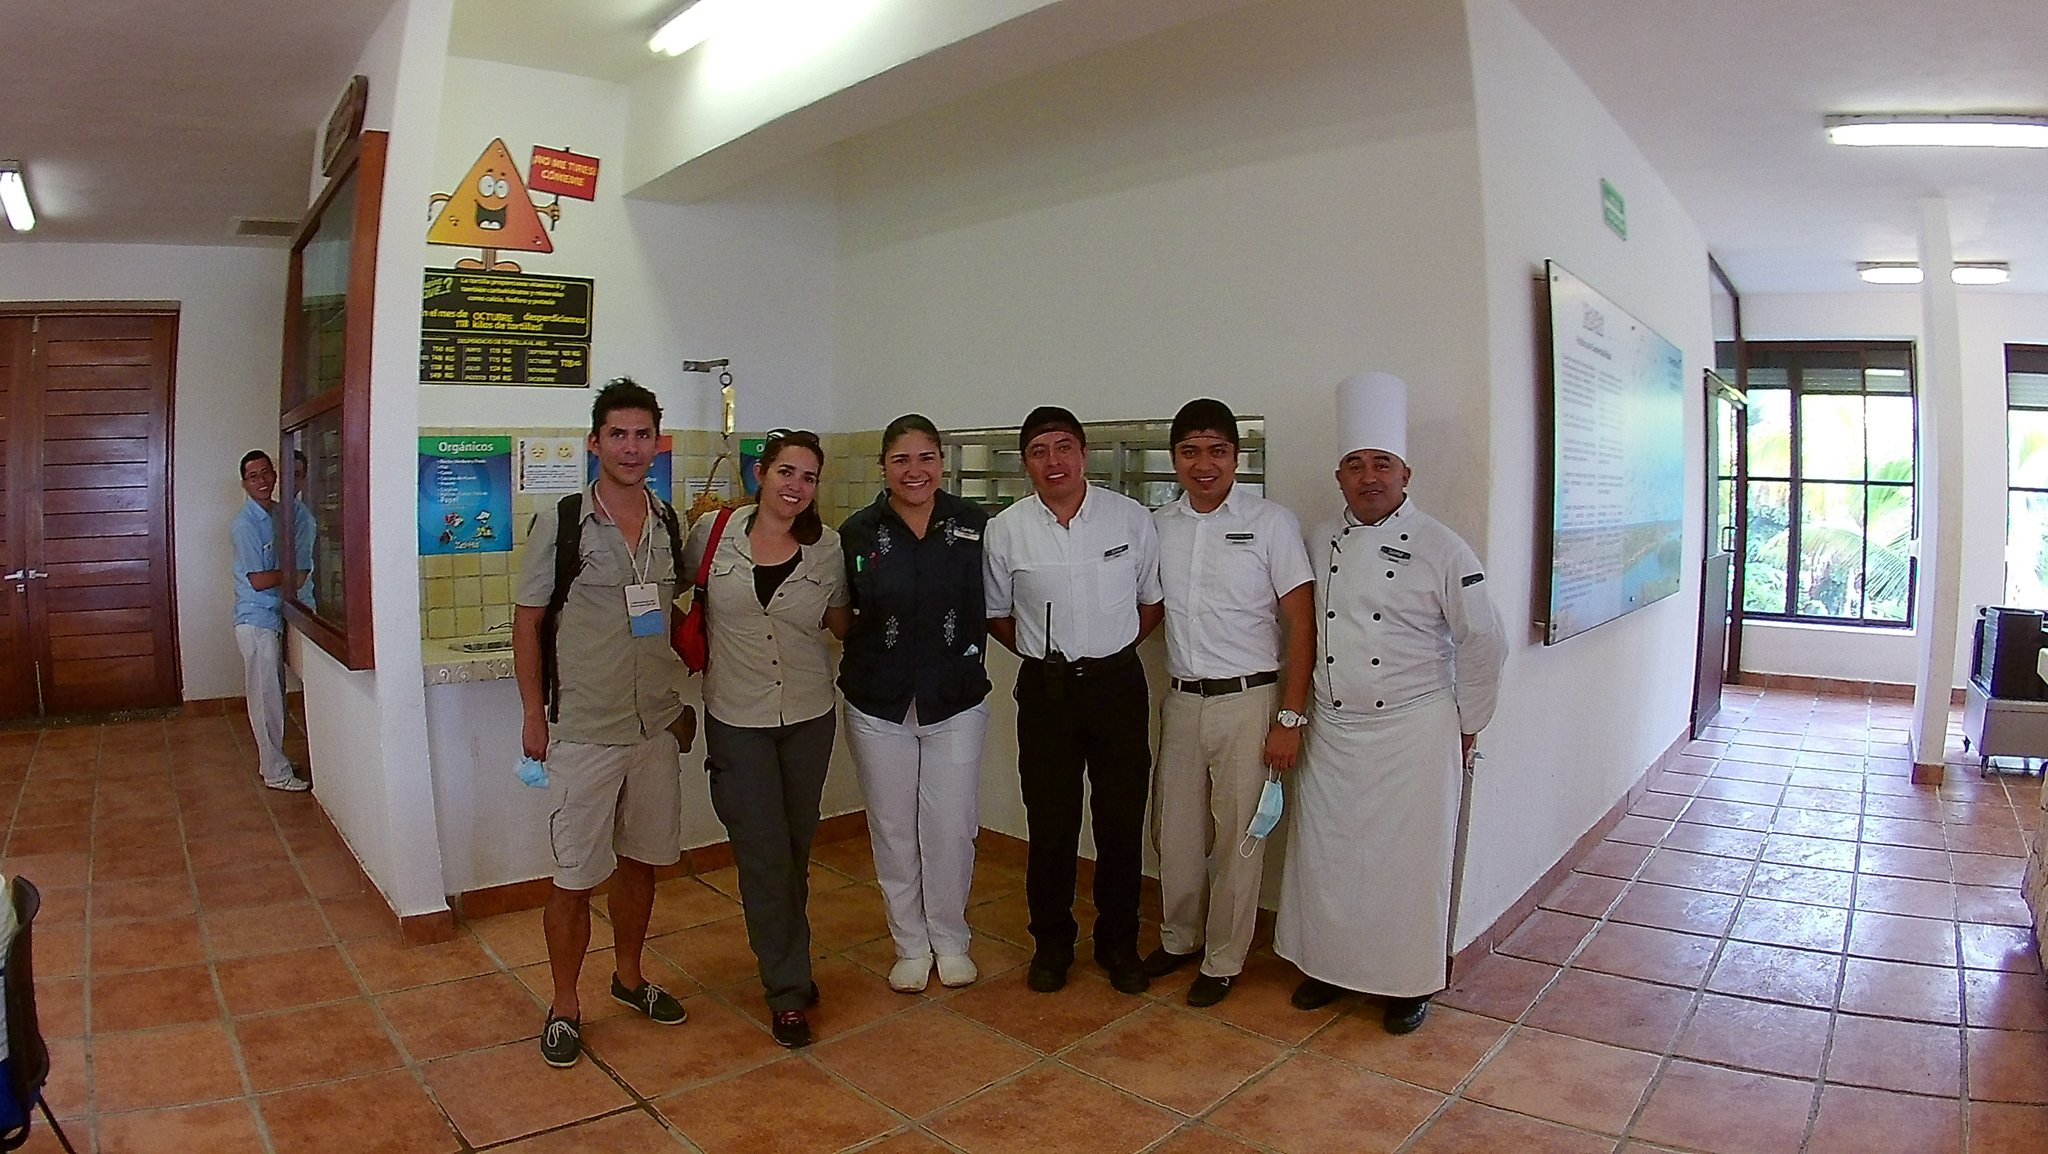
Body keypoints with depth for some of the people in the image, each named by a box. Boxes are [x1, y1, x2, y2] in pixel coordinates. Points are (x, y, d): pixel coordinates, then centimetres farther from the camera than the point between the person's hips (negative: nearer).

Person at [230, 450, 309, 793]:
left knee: (272, 696, 16)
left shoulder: (278, 513, 8)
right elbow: (258, 579, -19)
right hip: (256, 621, -8)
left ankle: (272, 759, 28)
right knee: (266, 697, -1)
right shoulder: (245, 525, -17)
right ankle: (276, 773, 7)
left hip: (273, 617, 8)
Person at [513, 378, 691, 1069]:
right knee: (576, 878, 4)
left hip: (656, 726, 4)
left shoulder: (673, 525, 4)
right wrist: (534, 716, -5)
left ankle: (629, 977, 37)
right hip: (583, 731, -4)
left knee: (641, 862, 17)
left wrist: (682, 698, 10)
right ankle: (565, 1006, 23)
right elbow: (527, 624, -3)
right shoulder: (560, 522, -8)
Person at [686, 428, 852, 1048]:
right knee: (763, 853, -2)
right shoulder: (713, 534, -6)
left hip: (808, 717, 2)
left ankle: (786, 961, 37)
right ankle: (788, 990, 13)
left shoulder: (828, 549, -3)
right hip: (737, 719, -2)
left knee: (796, 850, 15)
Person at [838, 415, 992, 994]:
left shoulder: (974, 524, -5)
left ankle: (949, 939, 28)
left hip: (956, 702, 0)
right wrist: (865, 654, -2)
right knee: (894, 830, 10)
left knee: (951, 827, 5)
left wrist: (968, 659, -1)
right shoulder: (858, 532, -4)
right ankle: (910, 944, 29)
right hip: (879, 706, 1)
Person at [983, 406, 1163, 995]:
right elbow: (996, 615, 10)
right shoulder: (1005, 531, -3)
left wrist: (1110, 649, 4)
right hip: (1045, 689, 0)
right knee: (1049, 824, 8)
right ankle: (1051, 943, 27)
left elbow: (1152, 600, 9)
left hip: (1118, 684, 0)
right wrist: (1045, 651, 3)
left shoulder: (1132, 518, -3)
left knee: (1122, 820, 8)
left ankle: (1119, 944, 26)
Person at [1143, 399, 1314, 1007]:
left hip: (1248, 701, -4)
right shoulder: (1158, 525, 5)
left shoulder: (1272, 522, -7)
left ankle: (1223, 961, 22)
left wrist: (1289, 718, -12)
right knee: (1174, 830, 14)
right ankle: (1178, 939, 35)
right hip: (1181, 700, 4)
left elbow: (1301, 624, -8)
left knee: (1238, 837, 5)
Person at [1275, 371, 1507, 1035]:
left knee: (1409, 860, 5)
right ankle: (1330, 964, 30)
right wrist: (1299, 716, 11)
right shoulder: (1320, 545, 4)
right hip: (1332, 729, 4)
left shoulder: (1441, 549, -9)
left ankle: (1410, 981, 24)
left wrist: (1465, 730, 0)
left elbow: (1482, 643, -4)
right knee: (1326, 853, 11)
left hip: (1415, 732, -4)